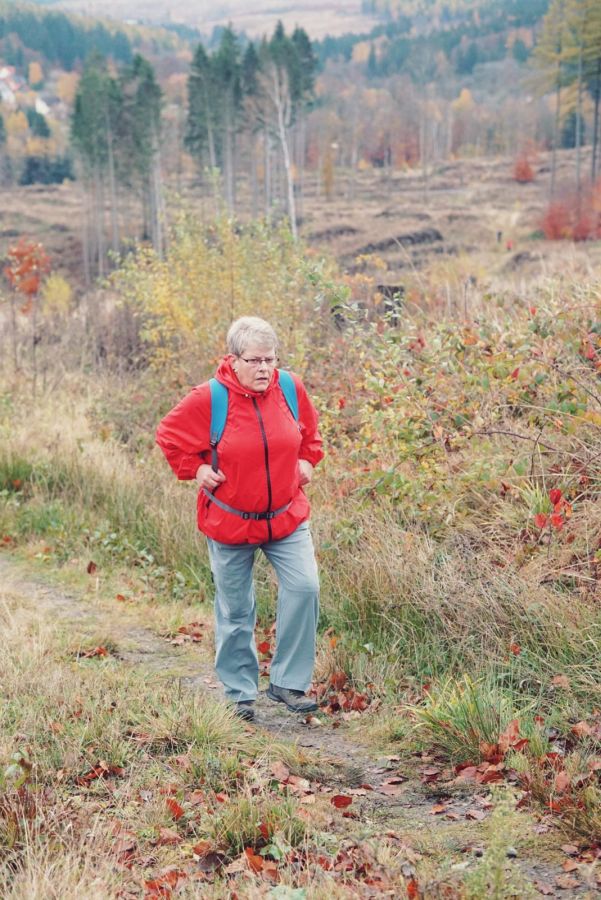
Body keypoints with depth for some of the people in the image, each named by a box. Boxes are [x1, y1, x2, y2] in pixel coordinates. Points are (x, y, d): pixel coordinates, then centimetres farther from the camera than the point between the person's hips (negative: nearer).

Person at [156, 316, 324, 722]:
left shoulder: (291, 388, -5)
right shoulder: (209, 398, -15)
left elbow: (309, 429, 18)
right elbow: (169, 434, 1)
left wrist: (308, 460, 8)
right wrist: (196, 469, -6)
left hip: (287, 516, 2)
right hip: (230, 520, -2)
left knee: (304, 587, -14)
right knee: (236, 609, 8)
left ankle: (288, 682, 0)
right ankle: (241, 692, 25)